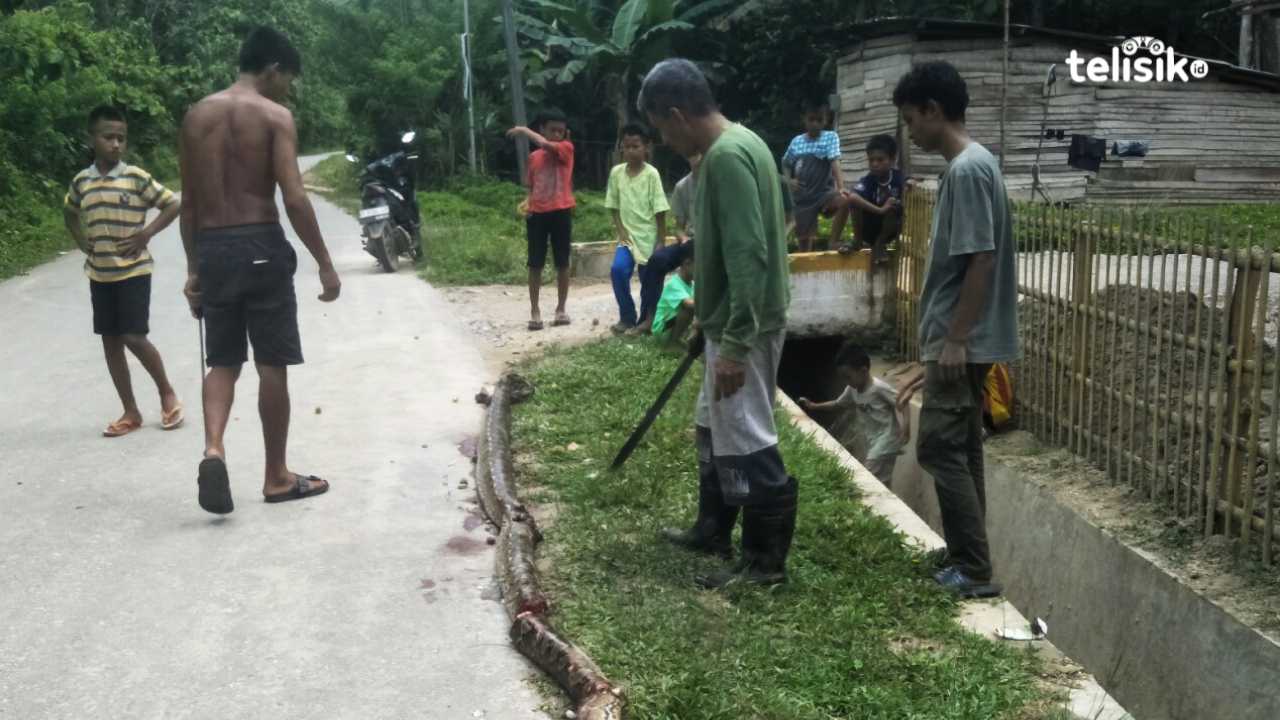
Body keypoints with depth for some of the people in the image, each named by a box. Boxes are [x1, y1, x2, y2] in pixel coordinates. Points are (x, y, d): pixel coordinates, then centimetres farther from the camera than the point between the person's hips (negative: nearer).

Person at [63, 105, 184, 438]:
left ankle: (167, 393, 15)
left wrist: (146, 234, -12)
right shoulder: (81, 181, 5)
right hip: (99, 273, 5)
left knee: (134, 337, -9)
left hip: (133, 270, -5)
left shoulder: (137, 177, -7)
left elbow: (173, 204, -5)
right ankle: (130, 412, 15)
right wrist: (82, 243, 9)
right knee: (110, 340, 6)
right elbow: (70, 213, 23)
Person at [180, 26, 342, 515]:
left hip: (212, 249, 5)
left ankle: (213, 449, -11)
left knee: (222, 361, 13)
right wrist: (325, 264, -8)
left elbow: (189, 203, 11)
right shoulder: (275, 116, -6)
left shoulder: (196, 116, 10)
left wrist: (193, 268, 17)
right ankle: (276, 477, 13)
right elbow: (294, 199, -14)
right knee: (272, 364, 4)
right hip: (260, 246, -5)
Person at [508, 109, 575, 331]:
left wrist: (524, 130, -6)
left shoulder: (567, 148, 0)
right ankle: (535, 311, 8)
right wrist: (527, 213, 10)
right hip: (538, 214, 3)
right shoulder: (533, 157, 11)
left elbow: (545, 145, -19)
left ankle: (561, 309, 15)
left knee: (562, 264, 4)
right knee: (535, 265, 2)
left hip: (561, 212, -3)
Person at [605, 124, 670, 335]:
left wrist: (661, 242, -10)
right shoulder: (616, 172, 0)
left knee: (650, 281, 3)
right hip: (628, 235, 2)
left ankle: (646, 320, 22)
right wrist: (621, 232, -4)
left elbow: (660, 211, -9)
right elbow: (615, 207, 7)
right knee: (618, 270, -19)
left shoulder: (651, 174, -10)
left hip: (649, 237, -2)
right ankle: (627, 317, -4)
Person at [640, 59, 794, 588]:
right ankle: (712, 532, 35)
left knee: (747, 443, -1)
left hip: (744, 327, -11)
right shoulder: (735, 143, 11)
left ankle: (766, 561, 10)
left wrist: (735, 345, -27)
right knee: (715, 430, 21)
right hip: (733, 321, 11)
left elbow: (749, 258, -27)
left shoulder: (726, 157, -22)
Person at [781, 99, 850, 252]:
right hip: (802, 197, 2)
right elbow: (786, 164, 17)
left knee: (845, 201, -33)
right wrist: (789, 180, -4)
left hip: (824, 192, -2)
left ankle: (833, 244, -20)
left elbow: (835, 162, -17)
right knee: (804, 241, 2)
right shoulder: (797, 141, 5)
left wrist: (841, 187, -31)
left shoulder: (830, 137, -4)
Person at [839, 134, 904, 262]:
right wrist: (879, 210, -44)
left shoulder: (898, 177, -10)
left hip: (888, 232, 1)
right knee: (855, 200, -25)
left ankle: (880, 244, -3)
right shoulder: (867, 180, -18)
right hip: (868, 230, -1)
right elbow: (852, 197, -38)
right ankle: (857, 241, -6)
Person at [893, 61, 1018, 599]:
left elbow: (981, 260, -21)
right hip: (962, 341, 10)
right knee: (961, 451, 13)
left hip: (963, 343, -10)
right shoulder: (967, 166, 14)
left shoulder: (967, 169, -17)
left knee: (940, 449, -6)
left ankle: (975, 572, -1)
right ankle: (966, 563, 21)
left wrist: (955, 340, -20)